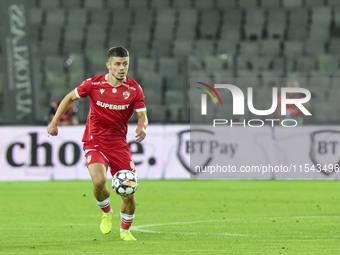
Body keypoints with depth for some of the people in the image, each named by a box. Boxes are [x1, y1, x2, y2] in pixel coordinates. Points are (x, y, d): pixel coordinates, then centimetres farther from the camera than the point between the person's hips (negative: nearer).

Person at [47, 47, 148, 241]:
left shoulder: (134, 89, -5)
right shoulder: (93, 84, -7)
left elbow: (142, 116, -2)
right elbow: (70, 98, 8)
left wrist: (142, 127, -26)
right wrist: (55, 123, 5)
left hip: (119, 143, 1)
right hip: (95, 142, -1)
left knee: (129, 194, -5)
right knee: (99, 180, -28)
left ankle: (125, 230, 25)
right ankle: (107, 212, 6)